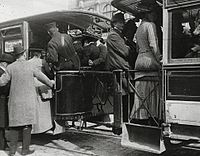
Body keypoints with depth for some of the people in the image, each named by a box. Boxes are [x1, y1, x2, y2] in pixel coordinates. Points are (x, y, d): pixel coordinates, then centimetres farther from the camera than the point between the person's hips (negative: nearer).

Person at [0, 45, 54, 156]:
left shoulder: (11, 67, -4)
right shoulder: (30, 66, -4)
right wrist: (50, 83, 23)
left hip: (15, 100, 1)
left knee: (15, 124, 10)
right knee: (27, 124, 6)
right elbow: (41, 76, 6)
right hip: (28, 100, -1)